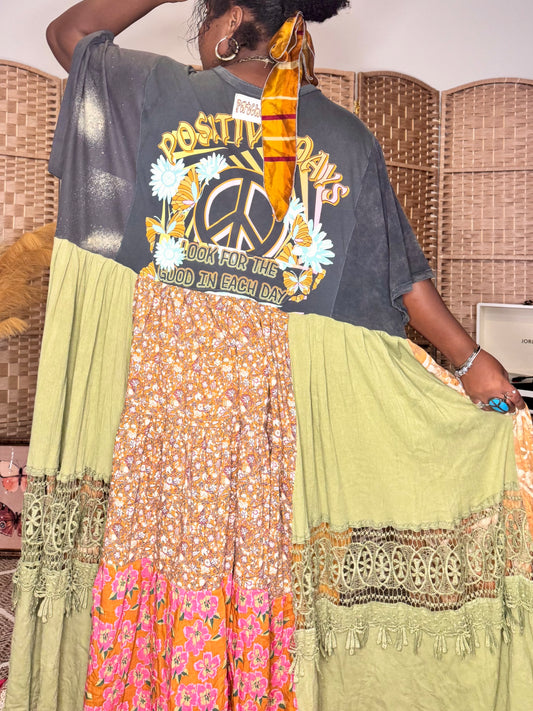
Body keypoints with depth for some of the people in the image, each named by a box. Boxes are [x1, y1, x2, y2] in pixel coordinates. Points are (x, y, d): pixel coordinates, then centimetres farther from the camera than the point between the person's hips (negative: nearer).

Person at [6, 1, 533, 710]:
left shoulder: (157, 89, 0)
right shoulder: (349, 138, 5)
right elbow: (402, 273, 2)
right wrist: (472, 360, 9)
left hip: (158, 362, -1)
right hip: (271, 381, 2)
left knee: (151, 534, 9)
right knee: (254, 547, 12)